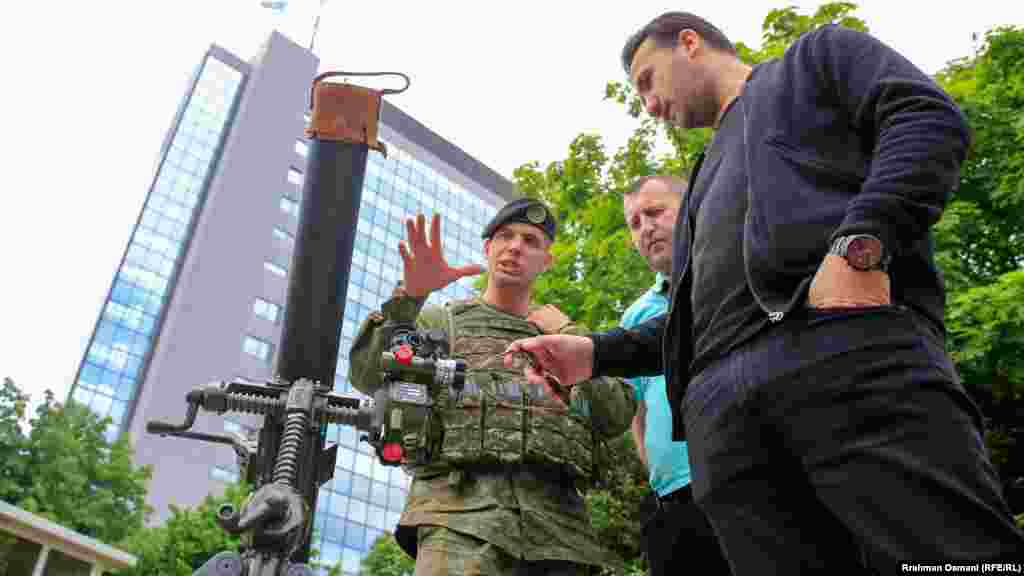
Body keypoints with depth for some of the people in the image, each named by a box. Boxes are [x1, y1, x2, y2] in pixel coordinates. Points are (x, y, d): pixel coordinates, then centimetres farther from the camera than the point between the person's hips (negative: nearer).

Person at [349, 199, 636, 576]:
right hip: (461, 507, -3)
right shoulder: (441, 320, 20)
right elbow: (368, 377, 1)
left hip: (556, 521, 3)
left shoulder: (561, 334, 26)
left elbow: (618, 418, 13)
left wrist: (571, 337, 10)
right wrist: (410, 294, -11)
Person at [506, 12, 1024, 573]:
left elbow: (929, 118, 3)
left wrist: (858, 246, -14)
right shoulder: (710, 175, 39)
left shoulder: (814, 55, 24)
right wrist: (597, 351, 18)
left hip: (847, 343, -5)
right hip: (723, 401, 6)